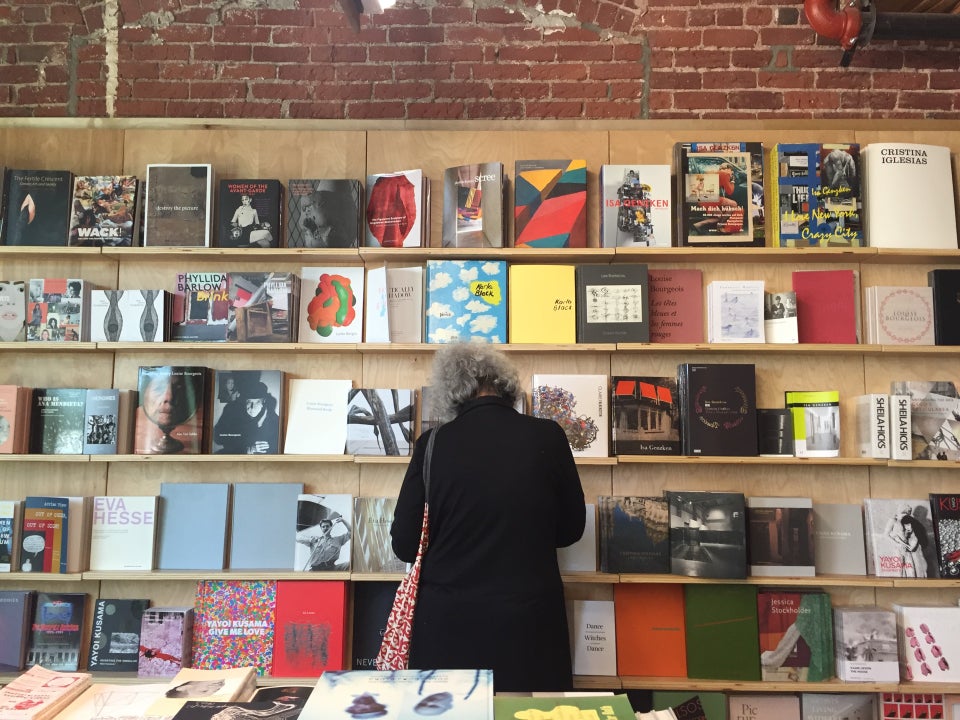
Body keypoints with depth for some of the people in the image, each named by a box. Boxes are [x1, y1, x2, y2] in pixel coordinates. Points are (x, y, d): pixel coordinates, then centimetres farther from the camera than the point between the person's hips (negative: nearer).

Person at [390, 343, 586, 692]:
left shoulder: (433, 443, -9)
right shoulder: (548, 436, -8)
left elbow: (405, 546, -4)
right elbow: (571, 529, 4)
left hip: (450, 624, 0)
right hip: (529, 622, 0)